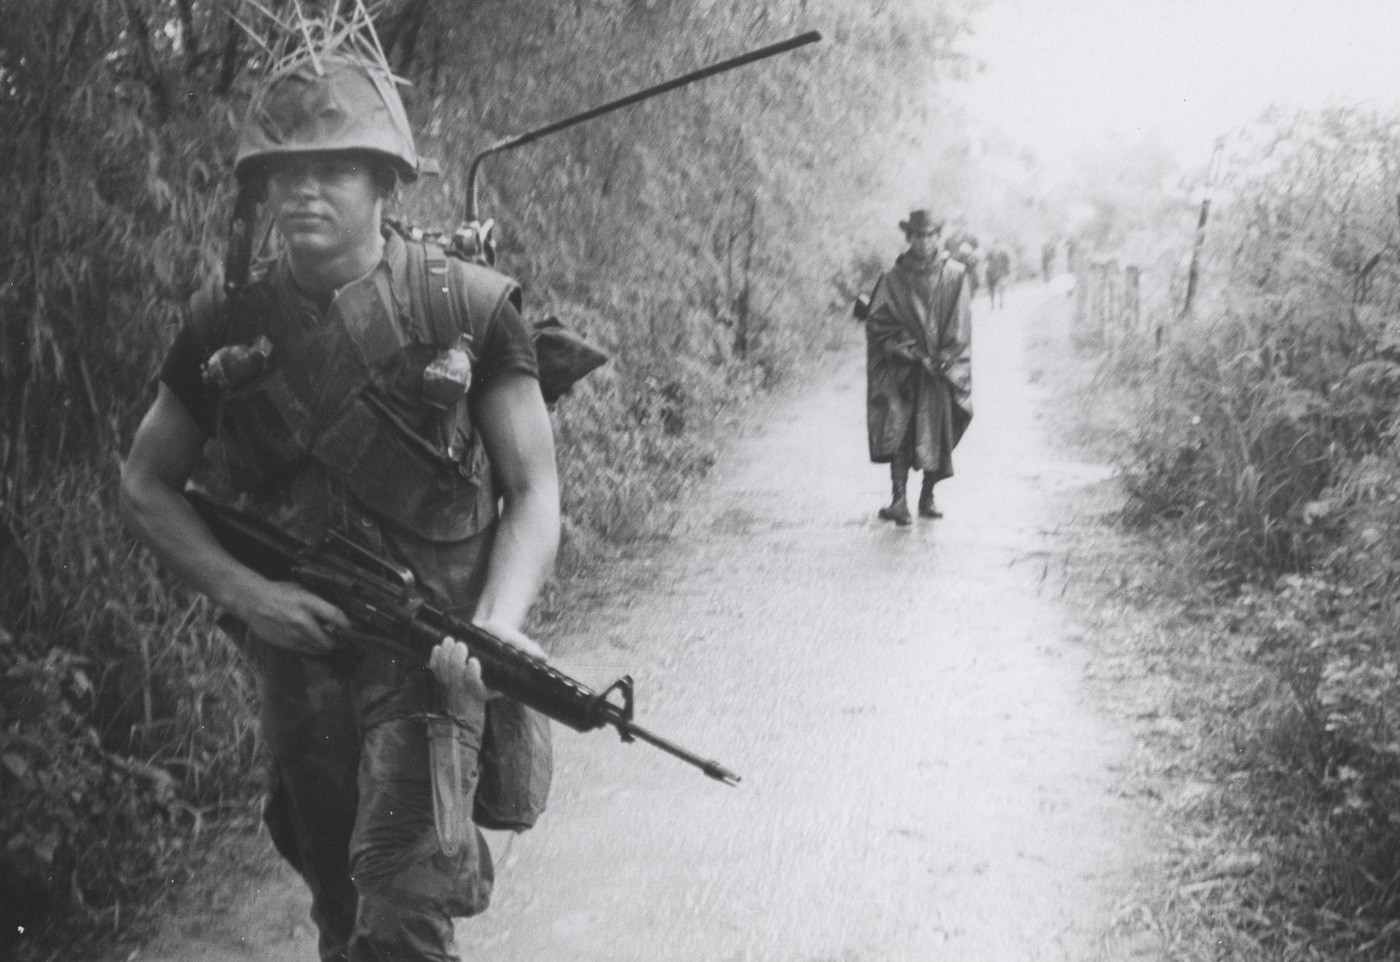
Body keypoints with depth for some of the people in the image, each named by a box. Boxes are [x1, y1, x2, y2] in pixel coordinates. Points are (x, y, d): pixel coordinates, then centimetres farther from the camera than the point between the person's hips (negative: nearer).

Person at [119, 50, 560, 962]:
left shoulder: (471, 308, -7)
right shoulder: (230, 324, 0)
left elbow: (534, 490, -4)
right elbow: (146, 485, 10)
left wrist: (494, 628, -20)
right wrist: (242, 590, -6)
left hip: (429, 651, -3)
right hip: (299, 645, 4)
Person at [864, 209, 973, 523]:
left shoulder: (954, 275, 6)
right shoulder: (894, 279, 4)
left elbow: (960, 326, 3)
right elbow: (878, 322, -2)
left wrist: (941, 359, -8)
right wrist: (911, 352, -12)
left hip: (942, 369, 1)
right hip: (903, 369, -1)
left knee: (939, 435, 3)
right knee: (898, 429, -15)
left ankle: (928, 497, 20)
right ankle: (899, 500, -20)